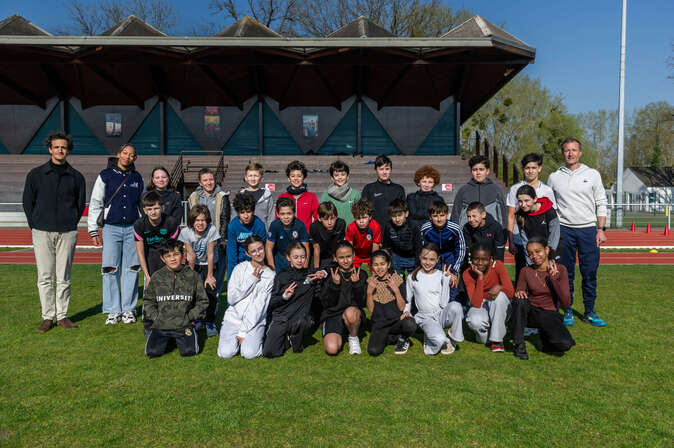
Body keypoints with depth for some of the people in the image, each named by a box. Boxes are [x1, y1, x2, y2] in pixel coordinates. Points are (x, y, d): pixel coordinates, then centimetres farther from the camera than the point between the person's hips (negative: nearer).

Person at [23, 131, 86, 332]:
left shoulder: (76, 177, 6)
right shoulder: (35, 174, 5)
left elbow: (80, 203, 14)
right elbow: (27, 202, 11)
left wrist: (71, 224, 9)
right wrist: (35, 226, 6)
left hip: (67, 233, 0)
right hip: (42, 232, 0)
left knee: (63, 277, 5)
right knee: (45, 277, 1)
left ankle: (62, 315, 14)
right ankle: (47, 317, 9)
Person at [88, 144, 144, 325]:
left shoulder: (137, 178, 11)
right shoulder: (105, 175, 3)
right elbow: (95, 204, 3)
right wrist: (93, 231, -2)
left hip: (133, 228, 2)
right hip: (112, 228, -2)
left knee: (131, 269, 2)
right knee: (110, 270, -4)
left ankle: (129, 309, 12)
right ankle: (114, 310, 6)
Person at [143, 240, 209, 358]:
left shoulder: (193, 276, 2)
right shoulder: (157, 277, 4)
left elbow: (202, 301, 9)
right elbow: (148, 300, 15)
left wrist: (190, 316, -2)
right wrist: (154, 316, 0)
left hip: (184, 324, -1)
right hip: (161, 324, 1)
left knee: (189, 351, -18)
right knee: (153, 352, -14)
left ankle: (179, 338, 16)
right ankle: (166, 339, 19)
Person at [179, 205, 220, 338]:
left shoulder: (212, 230, -27)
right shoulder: (185, 232, -22)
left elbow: (210, 254, -22)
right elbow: (191, 256, -16)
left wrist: (210, 276, -17)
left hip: (210, 264, -1)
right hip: (194, 264, 2)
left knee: (210, 290, -14)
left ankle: (210, 322, 4)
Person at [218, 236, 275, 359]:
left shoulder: (271, 276, 0)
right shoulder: (240, 268, 3)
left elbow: (260, 306, -6)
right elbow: (231, 298, -5)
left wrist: (243, 331, -12)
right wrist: (252, 279, -10)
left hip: (255, 321, -1)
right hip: (234, 317, 1)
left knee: (249, 353, -24)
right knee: (226, 352, -20)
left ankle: (253, 338, 8)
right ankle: (235, 339, 11)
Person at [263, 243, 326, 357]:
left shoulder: (311, 274, 8)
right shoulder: (281, 277, 3)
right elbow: (271, 303, 3)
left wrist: (324, 274, 0)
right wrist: (284, 296, -16)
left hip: (301, 317, 1)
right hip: (280, 318, 0)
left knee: (300, 322, -37)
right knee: (268, 352, -17)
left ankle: (297, 342, -2)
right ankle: (286, 338, 16)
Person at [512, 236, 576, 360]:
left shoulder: (560, 270, -5)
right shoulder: (526, 271, -3)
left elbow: (565, 303, -10)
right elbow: (518, 294, -1)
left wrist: (554, 278, -19)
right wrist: (519, 293, -25)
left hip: (550, 314, -1)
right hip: (531, 313, 1)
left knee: (565, 344, -30)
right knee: (519, 301, -34)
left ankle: (544, 336, 6)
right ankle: (519, 345, -18)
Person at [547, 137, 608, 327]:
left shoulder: (592, 174, 7)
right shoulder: (554, 177, 7)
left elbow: (601, 204, 8)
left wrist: (601, 229, -1)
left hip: (588, 229, 0)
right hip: (564, 230, 0)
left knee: (590, 273, 1)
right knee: (566, 274, 3)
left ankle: (589, 312, 13)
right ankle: (567, 311, 14)